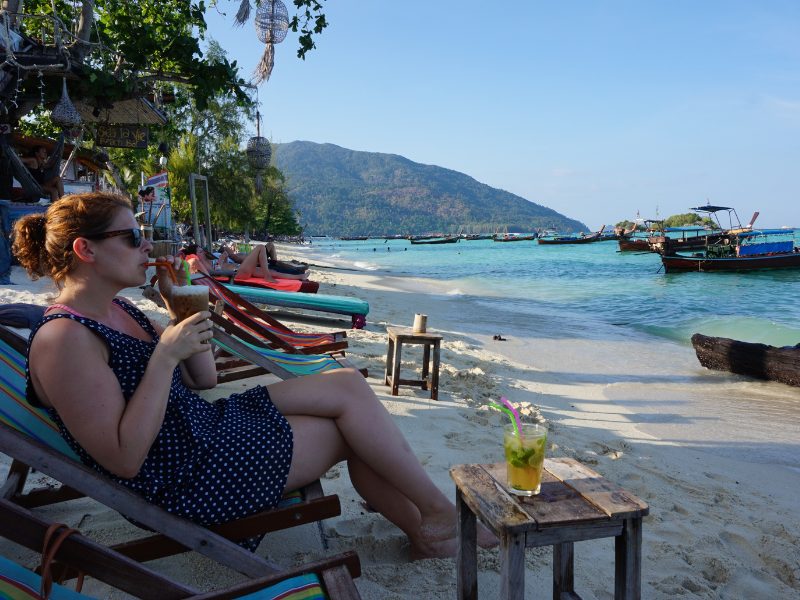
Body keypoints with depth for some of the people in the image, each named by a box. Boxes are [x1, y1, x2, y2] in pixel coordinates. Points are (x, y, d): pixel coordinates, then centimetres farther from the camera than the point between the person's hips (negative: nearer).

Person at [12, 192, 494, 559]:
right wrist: (165, 356, -25)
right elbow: (124, 459, -23)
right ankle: (442, 512, 13)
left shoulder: (118, 311, 10)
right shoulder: (63, 339, -19)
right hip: (189, 475, -9)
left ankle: (423, 530, 7)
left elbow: (204, 380, 13)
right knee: (351, 429, -9)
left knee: (347, 383, -3)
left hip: (207, 423, 9)